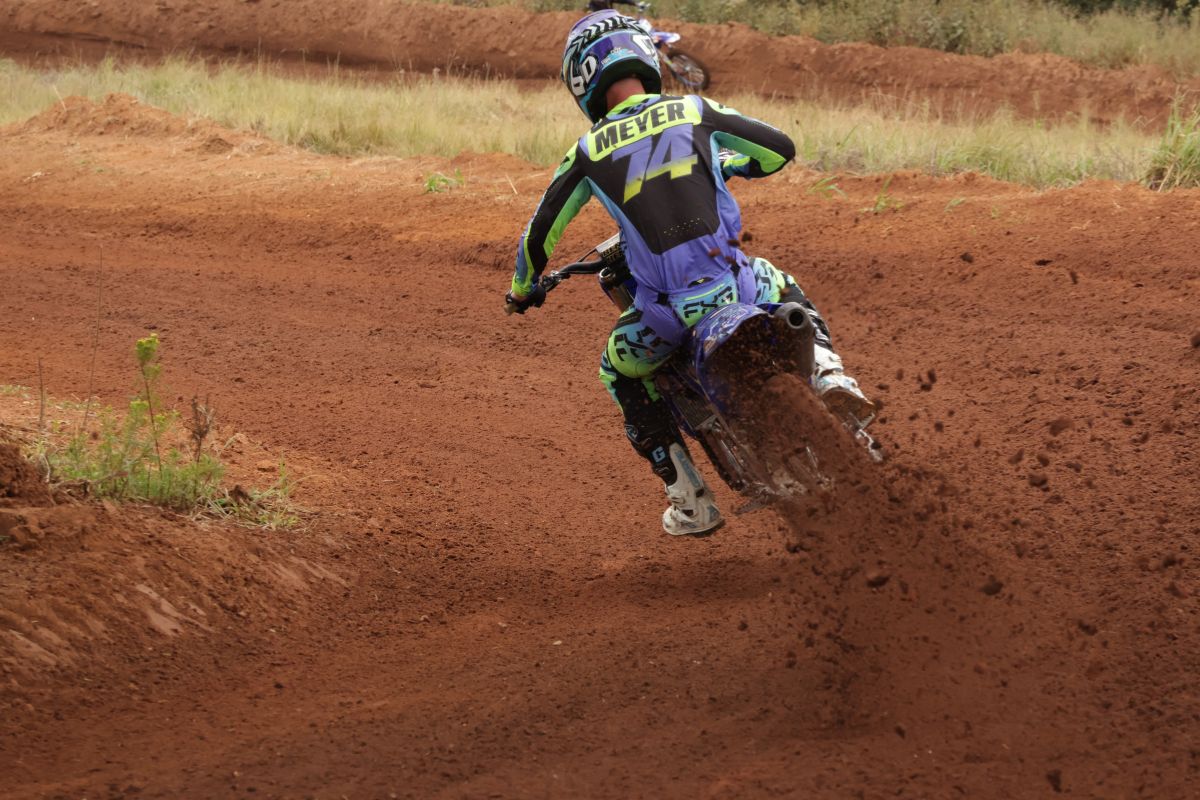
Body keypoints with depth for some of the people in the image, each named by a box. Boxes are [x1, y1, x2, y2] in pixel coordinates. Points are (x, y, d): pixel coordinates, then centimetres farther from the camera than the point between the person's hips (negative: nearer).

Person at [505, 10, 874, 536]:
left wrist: (524, 288, 34)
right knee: (785, 292, 37)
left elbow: (539, 235, 13)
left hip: (663, 310, -1)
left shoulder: (588, 152, 7)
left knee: (620, 373, 29)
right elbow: (780, 148, 17)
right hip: (732, 285, 1)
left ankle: (690, 501, 24)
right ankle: (828, 375, 10)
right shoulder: (696, 112, 9)